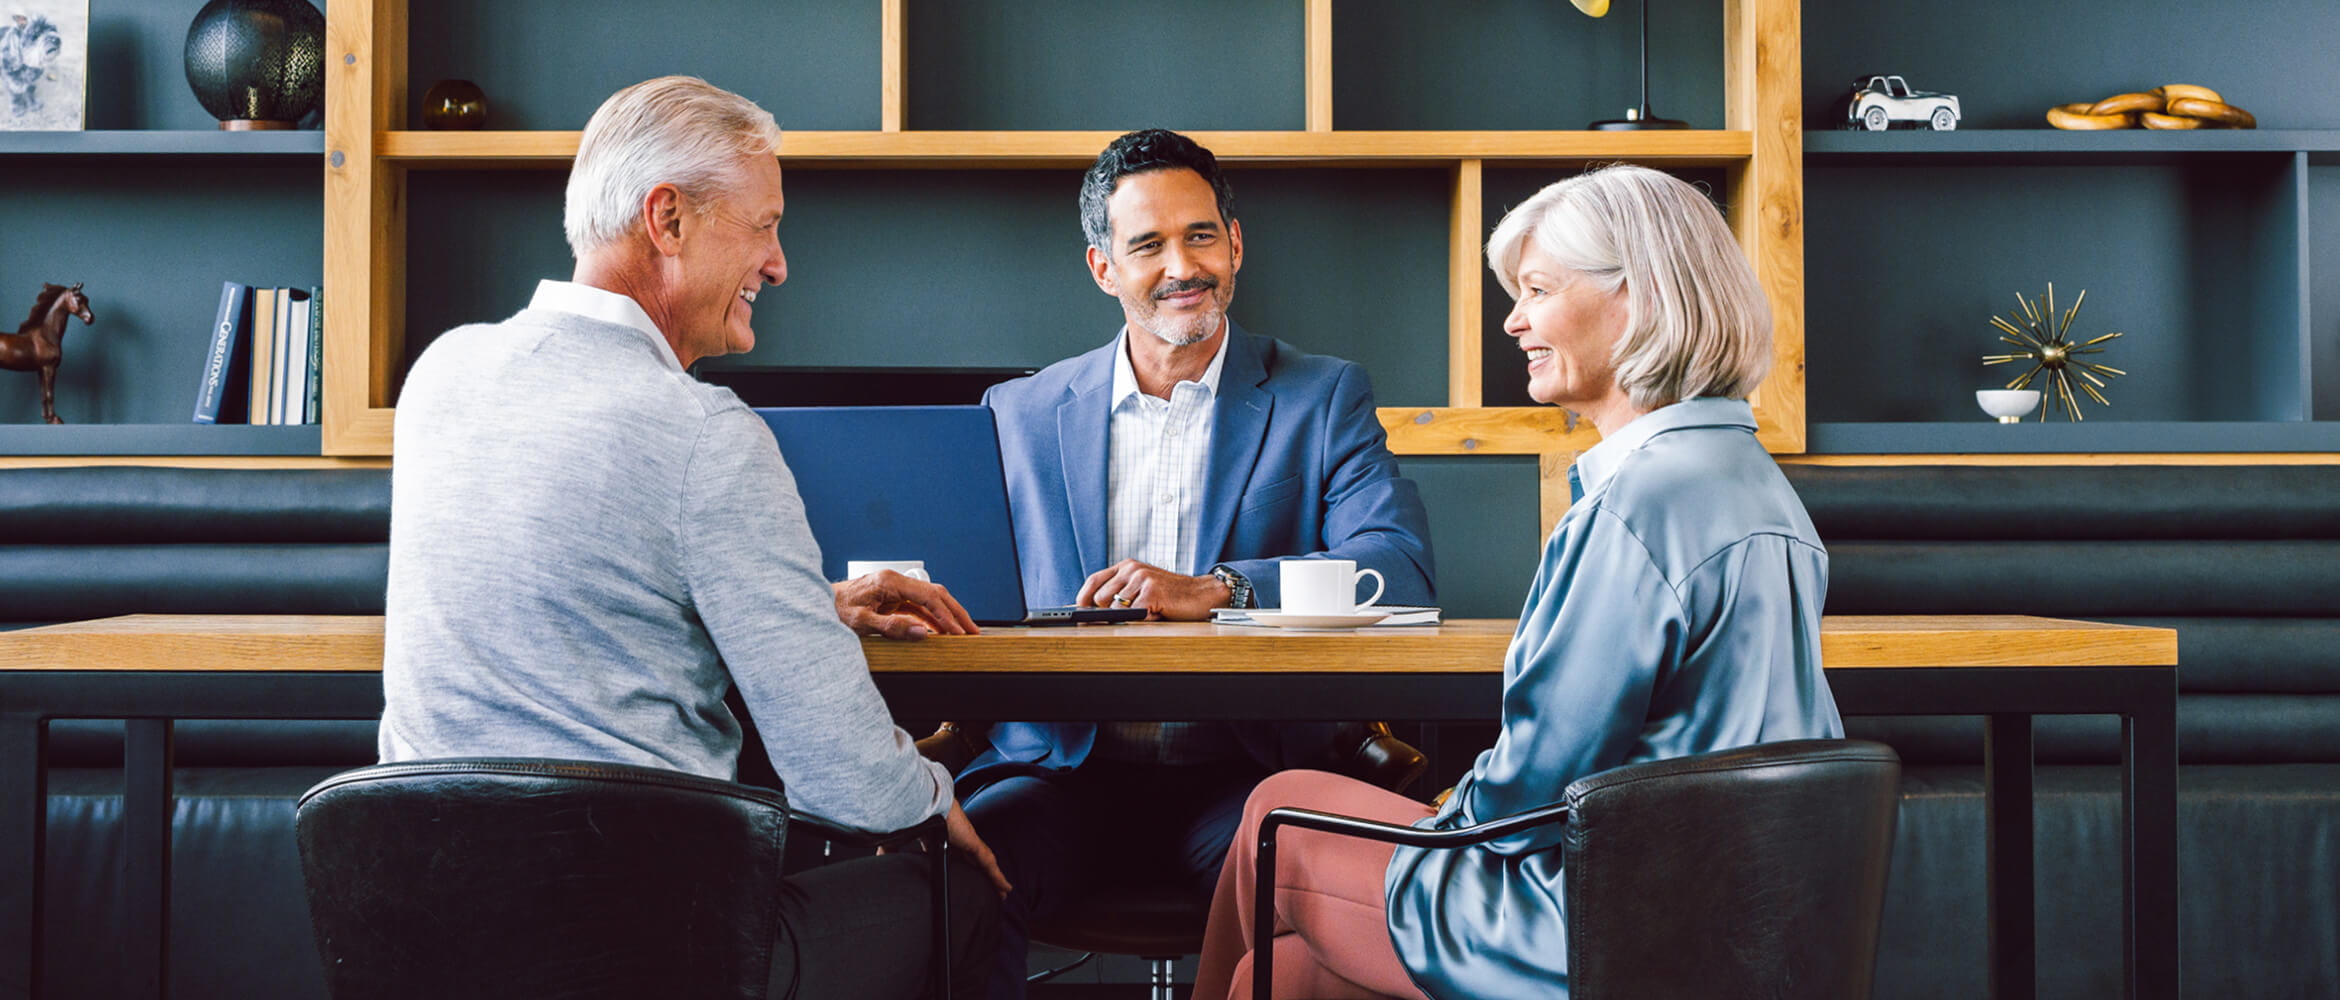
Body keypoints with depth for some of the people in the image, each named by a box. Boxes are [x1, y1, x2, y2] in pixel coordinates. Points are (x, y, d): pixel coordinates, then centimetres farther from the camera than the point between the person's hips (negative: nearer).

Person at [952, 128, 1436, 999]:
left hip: (1240, 774, -1)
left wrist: (1215, 591, -22)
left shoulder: (1323, 398, 8)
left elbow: (1402, 569, -7)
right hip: (1063, 768, 2)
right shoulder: (1019, 414, 15)